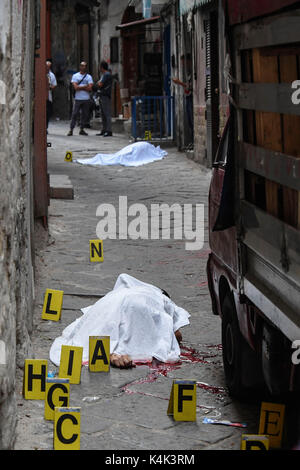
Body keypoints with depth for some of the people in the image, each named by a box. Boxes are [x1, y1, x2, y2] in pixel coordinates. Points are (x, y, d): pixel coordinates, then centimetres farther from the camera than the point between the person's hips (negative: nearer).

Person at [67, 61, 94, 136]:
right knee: (74, 114, -6)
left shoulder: (89, 77, 8)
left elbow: (90, 88, -4)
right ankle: (71, 129, -4)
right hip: (78, 98, -2)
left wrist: (80, 87, -5)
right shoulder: (75, 76, 5)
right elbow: (75, 87, -8)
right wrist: (85, 86, -6)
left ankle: (82, 129, 13)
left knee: (85, 115, 4)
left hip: (86, 99, 2)